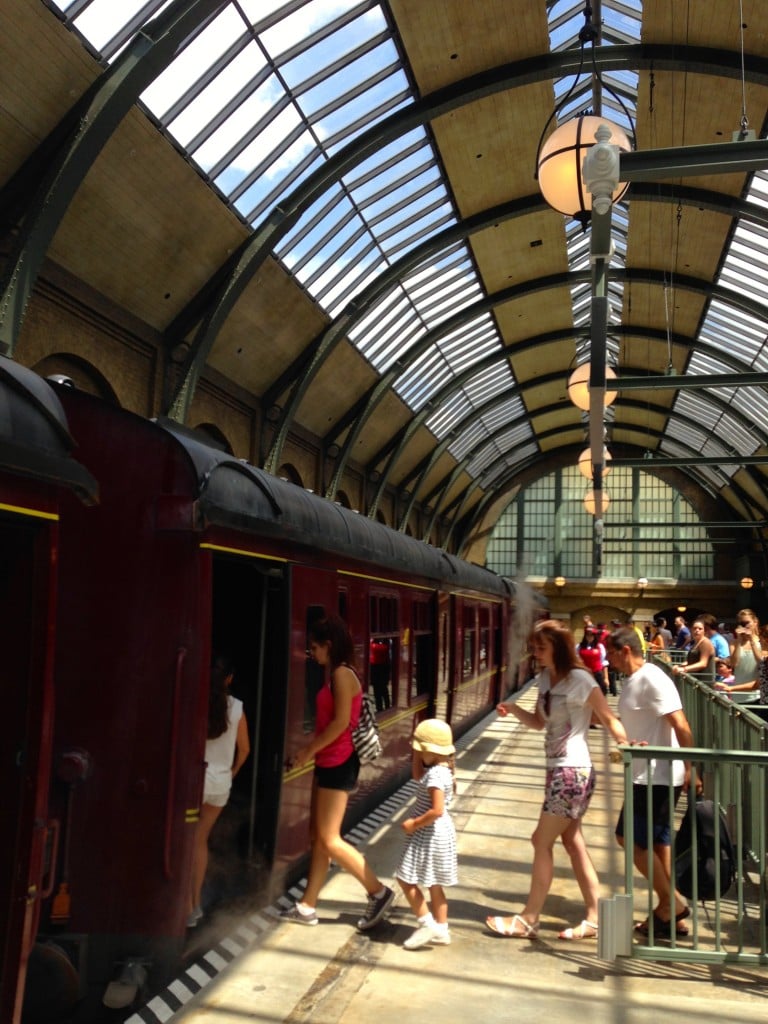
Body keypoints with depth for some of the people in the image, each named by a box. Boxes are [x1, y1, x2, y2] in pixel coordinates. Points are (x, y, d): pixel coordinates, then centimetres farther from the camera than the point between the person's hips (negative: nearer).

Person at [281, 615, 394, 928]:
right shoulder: (337, 675, 12)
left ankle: (379, 892, 8)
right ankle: (307, 907, 22)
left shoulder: (342, 674, -16)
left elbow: (341, 722, -22)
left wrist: (309, 750, -14)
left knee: (329, 840, -3)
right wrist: (310, 749, 6)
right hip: (328, 763, 10)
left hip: (338, 764, -10)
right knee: (317, 837, 13)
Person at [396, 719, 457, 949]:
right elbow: (417, 776, 17)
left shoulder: (435, 774, -25)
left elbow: (437, 810, -31)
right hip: (439, 833, 10)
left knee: (406, 879, 1)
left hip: (430, 835, -10)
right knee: (434, 885, 18)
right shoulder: (442, 768, 5)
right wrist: (417, 753, 5)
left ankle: (427, 924, 5)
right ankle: (441, 930, 25)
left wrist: (414, 824, -20)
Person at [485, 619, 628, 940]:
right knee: (572, 841, 14)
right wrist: (514, 709, -3)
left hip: (573, 771, -8)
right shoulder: (545, 678, 7)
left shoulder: (579, 680, -17)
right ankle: (594, 918, 25)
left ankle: (528, 920, 12)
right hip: (558, 769, 8)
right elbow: (539, 722, 14)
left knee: (543, 841, -1)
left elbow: (609, 720, -14)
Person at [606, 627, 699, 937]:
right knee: (655, 841, 15)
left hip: (657, 777, -10)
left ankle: (671, 902, 8)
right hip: (648, 776, 10)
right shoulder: (631, 680, 11)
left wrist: (689, 769, -23)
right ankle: (671, 911, 25)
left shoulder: (652, 680, -19)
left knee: (630, 838, -3)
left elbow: (681, 725, -23)